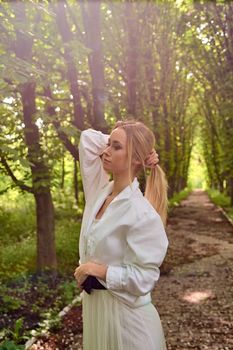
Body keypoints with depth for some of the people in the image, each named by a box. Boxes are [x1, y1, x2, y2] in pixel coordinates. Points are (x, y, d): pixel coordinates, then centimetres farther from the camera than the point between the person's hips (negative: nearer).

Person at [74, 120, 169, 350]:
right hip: (93, 304, 7)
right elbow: (88, 139, 2)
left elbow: (143, 278, -23)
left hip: (126, 312, -7)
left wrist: (100, 270, -19)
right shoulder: (100, 192, -3)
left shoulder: (142, 213, -23)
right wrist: (119, 142, -5)